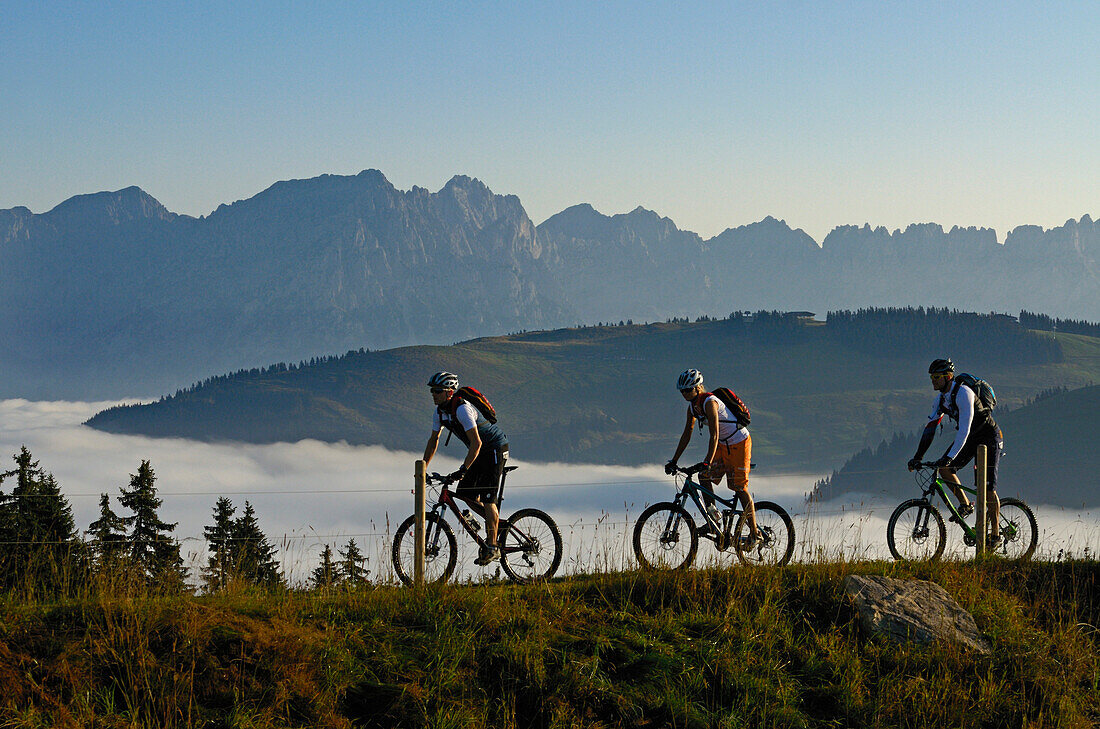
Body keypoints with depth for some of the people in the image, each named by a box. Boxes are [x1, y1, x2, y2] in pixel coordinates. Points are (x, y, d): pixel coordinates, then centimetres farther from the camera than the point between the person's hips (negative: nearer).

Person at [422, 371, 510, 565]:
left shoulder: (462, 409, -29)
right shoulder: (440, 411, -1)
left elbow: (476, 443, -33)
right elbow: (433, 440, 12)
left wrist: (463, 470, -37)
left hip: (495, 448, -9)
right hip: (479, 451, 9)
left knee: (487, 498, -15)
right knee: (464, 493, 3)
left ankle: (492, 547, -12)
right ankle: (495, 523, 21)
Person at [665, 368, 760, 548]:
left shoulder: (710, 402, -25)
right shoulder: (693, 406, 1)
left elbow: (714, 435, -32)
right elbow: (687, 434, 8)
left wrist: (708, 462, -39)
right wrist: (674, 461, 5)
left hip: (739, 444, -8)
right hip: (723, 445, 8)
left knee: (740, 488, -6)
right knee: (704, 477, -5)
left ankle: (754, 534, 1)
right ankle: (714, 517, 5)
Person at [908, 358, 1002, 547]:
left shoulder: (963, 393, -29)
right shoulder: (940, 399, -2)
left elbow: (964, 429, -36)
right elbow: (930, 427, 2)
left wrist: (950, 456, -42)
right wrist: (918, 457, -4)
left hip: (988, 437, -8)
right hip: (970, 438, 8)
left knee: (988, 487, -11)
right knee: (944, 469, -9)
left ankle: (995, 535, -4)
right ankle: (965, 505, 8)